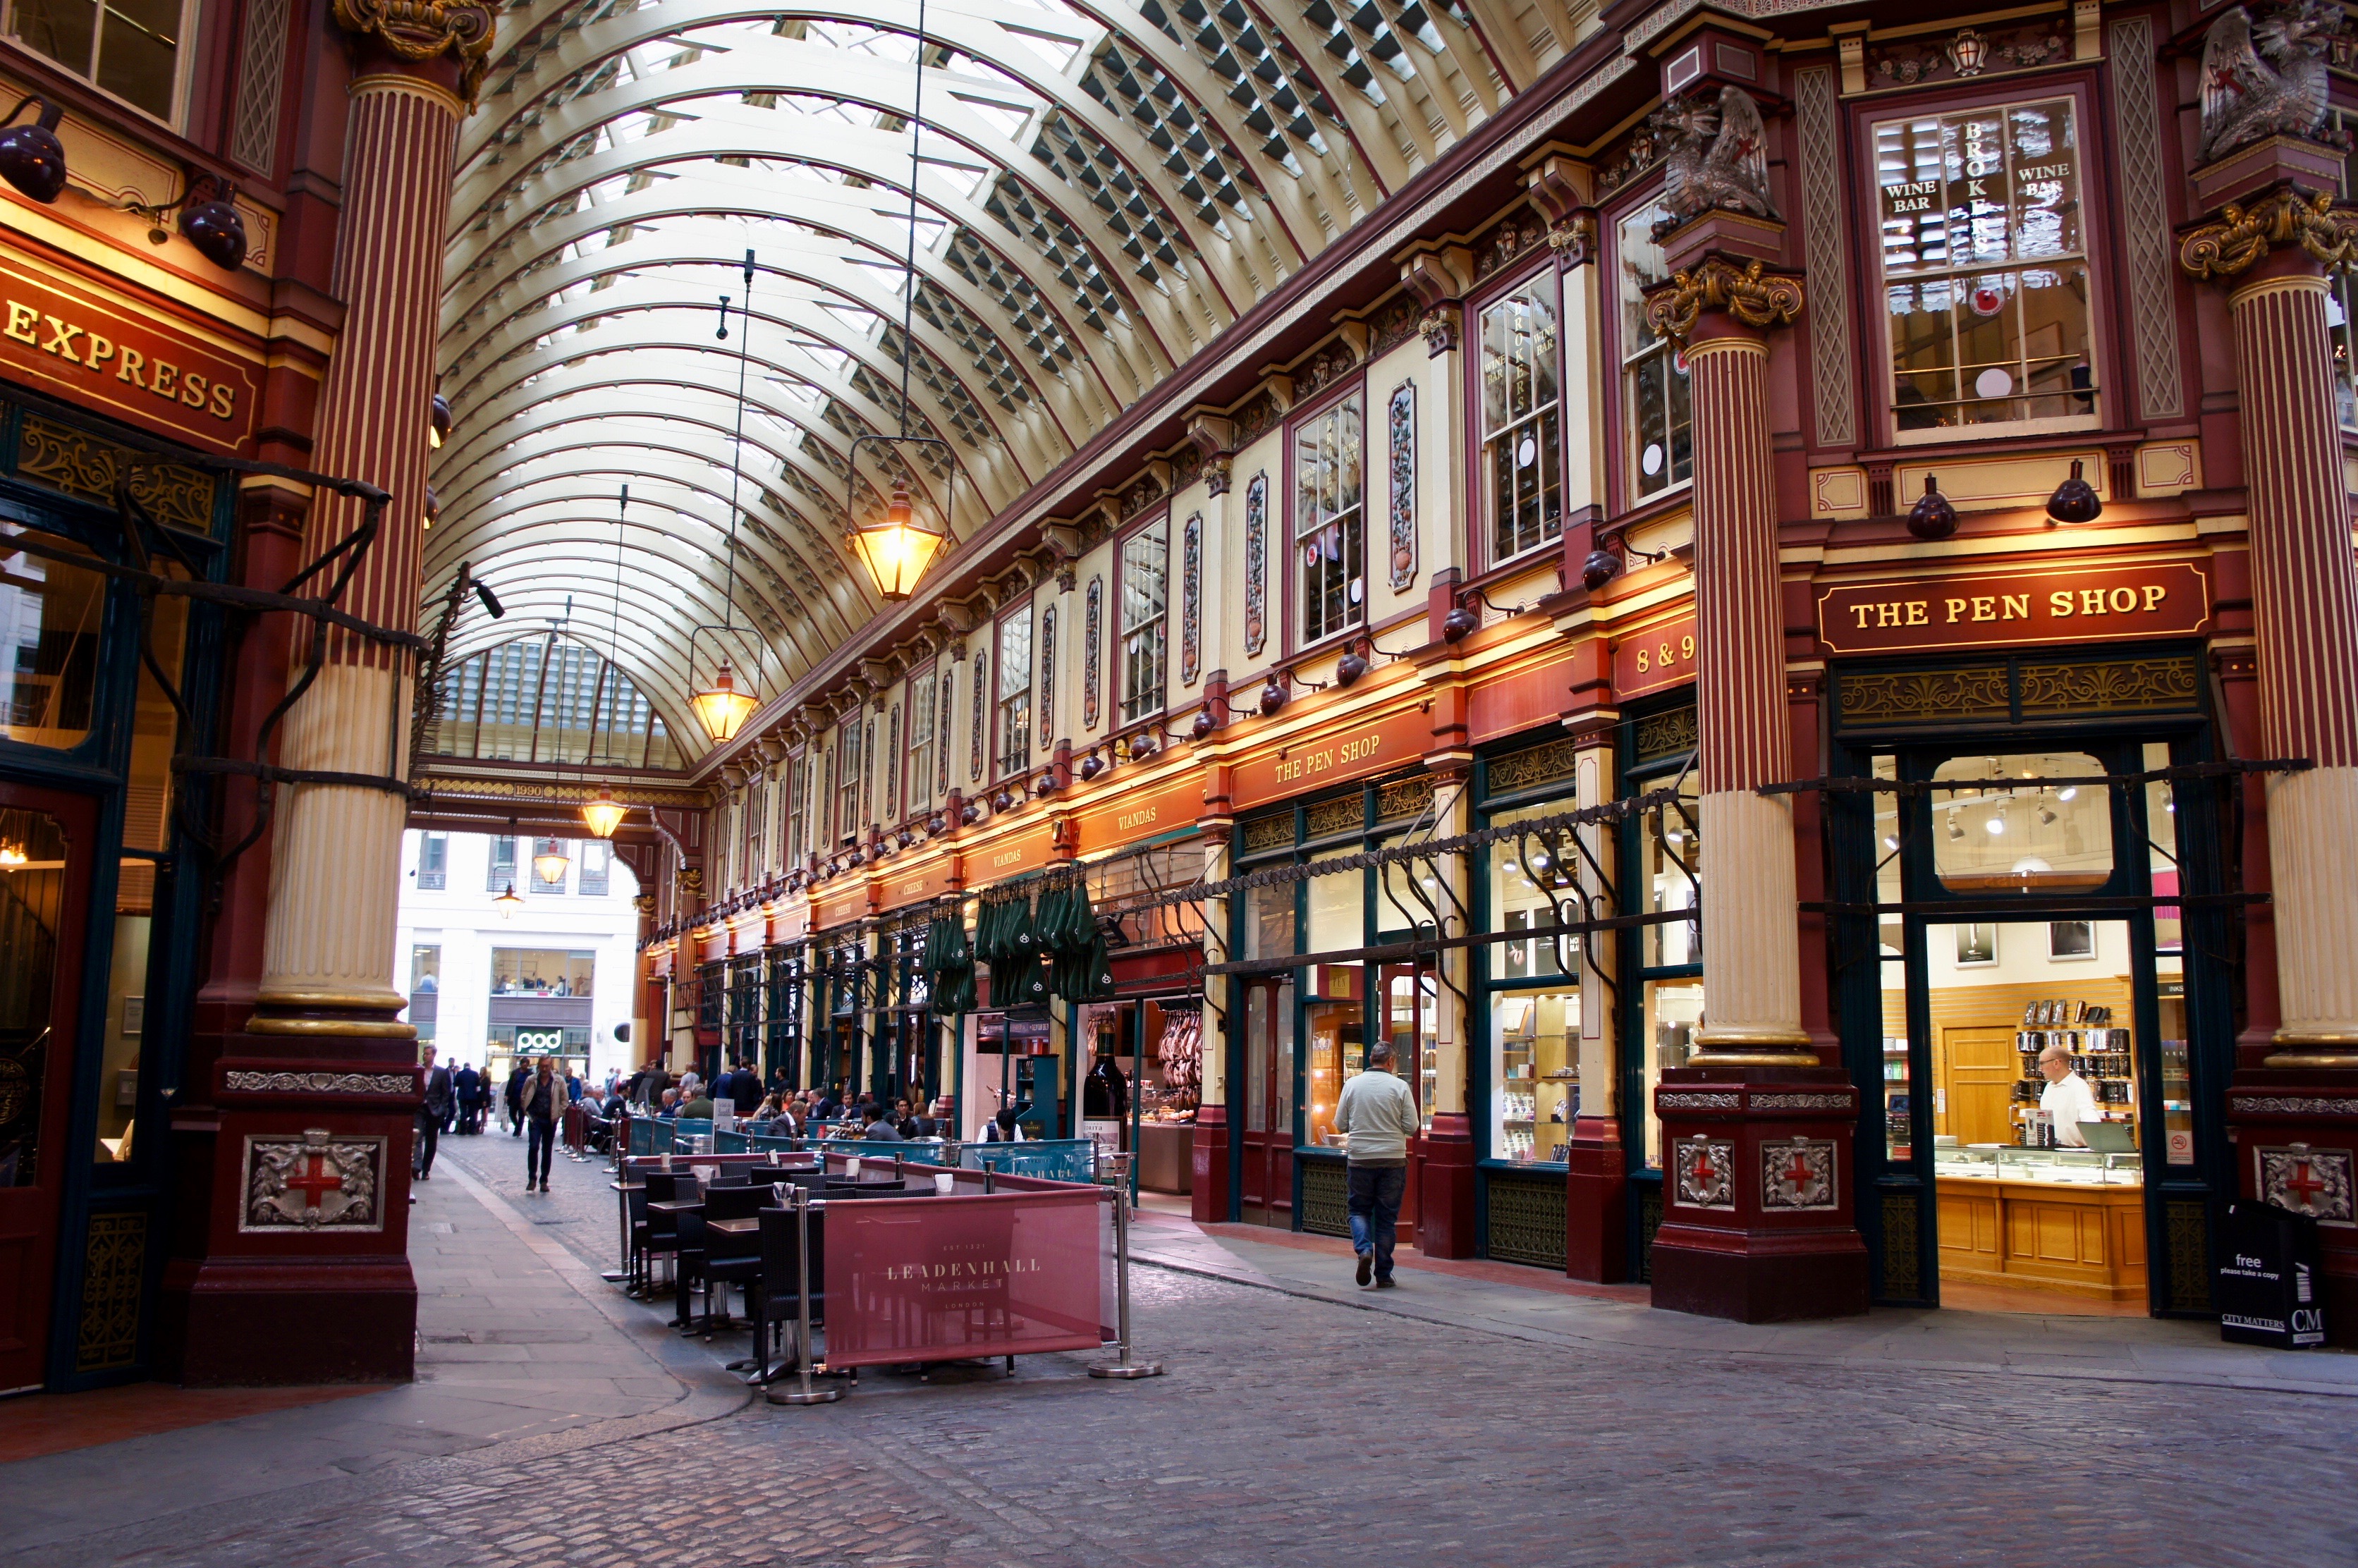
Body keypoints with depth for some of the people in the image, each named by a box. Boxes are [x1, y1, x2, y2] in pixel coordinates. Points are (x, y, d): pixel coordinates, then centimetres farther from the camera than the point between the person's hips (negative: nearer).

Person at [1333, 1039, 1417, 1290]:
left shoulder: (1352, 1085, -1)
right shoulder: (1400, 1087, -5)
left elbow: (1340, 1125, 4)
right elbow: (1412, 1128, -4)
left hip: (1360, 1158, 1)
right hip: (1393, 1159, -1)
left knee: (1359, 1210, 15)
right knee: (1387, 1217, 8)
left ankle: (1364, 1249, -11)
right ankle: (1383, 1274, 10)